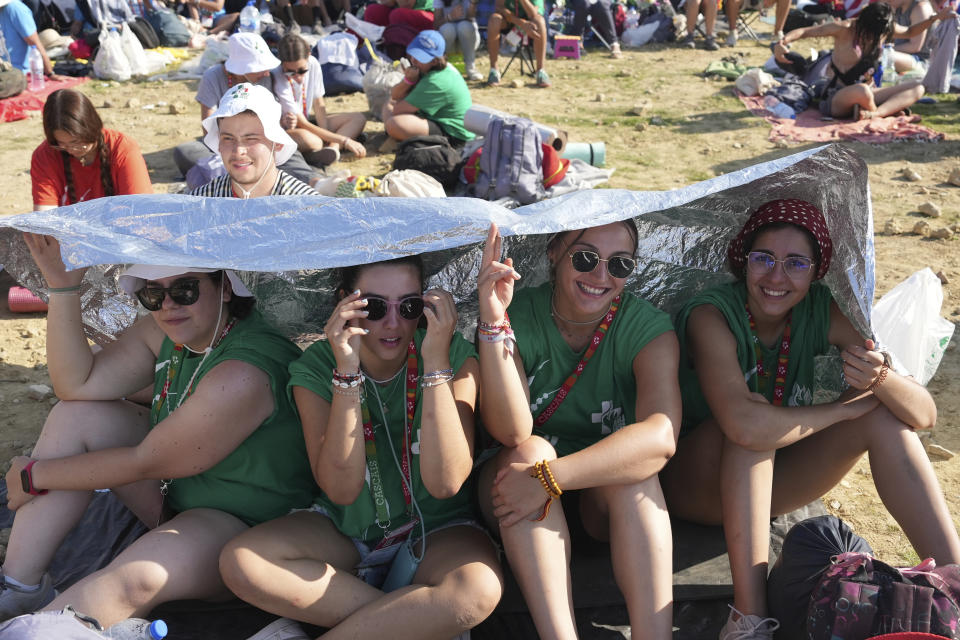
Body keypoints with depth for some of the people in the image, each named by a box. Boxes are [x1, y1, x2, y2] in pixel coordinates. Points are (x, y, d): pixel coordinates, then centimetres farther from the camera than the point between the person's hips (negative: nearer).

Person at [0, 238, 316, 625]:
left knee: (129, 581, -36)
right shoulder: (168, 329, -4)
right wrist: (63, 286, -14)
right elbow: (77, 384, -5)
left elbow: (145, 462, -23)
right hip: (173, 489, 9)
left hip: (238, 524, -9)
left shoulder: (242, 374, -32)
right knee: (75, 415, -1)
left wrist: (35, 475, -10)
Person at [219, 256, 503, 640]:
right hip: (345, 527, 2)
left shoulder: (452, 356, -13)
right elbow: (341, 489, -21)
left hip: (436, 528, -1)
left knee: (480, 588, -34)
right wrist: (347, 373, -29)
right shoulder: (316, 368, -10)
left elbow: (444, 483, -24)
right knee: (240, 562, -24)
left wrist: (436, 363, -30)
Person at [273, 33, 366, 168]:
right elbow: (303, 124, -24)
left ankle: (332, 147, -28)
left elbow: (319, 106, 0)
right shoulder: (278, 80, -26)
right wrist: (344, 141, -26)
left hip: (304, 123, 8)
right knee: (306, 138, -43)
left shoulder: (313, 64, -11)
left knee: (358, 118, -3)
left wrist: (327, 136, -15)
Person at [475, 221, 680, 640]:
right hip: (512, 501, 0)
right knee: (531, 449, -31)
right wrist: (493, 323, -39)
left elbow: (662, 435, -30)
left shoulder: (649, 328, -13)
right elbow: (511, 432, -27)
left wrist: (550, 478, -37)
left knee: (635, 466, -29)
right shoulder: (518, 316, -14)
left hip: (608, 499, 1)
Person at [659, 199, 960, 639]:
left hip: (766, 481, 5)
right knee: (757, 422, -34)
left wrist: (881, 378, -39)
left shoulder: (821, 310, -11)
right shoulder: (712, 315, -25)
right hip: (698, 484, -4)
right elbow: (744, 424, -42)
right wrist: (843, 408, -26)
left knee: (886, 415, -15)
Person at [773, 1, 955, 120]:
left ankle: (873, 114, -31)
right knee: (862, 90, -43)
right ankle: (890, 110, -9)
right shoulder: (845, 29, -15)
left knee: (917, 88, -6)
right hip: (835, 99, -7)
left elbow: (909, 32, 23)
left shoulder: (884, 29, 2)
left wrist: (936, 18, 11)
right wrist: (783, 42, -35)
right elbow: (804, 31, -15)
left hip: (862, 94, 7)